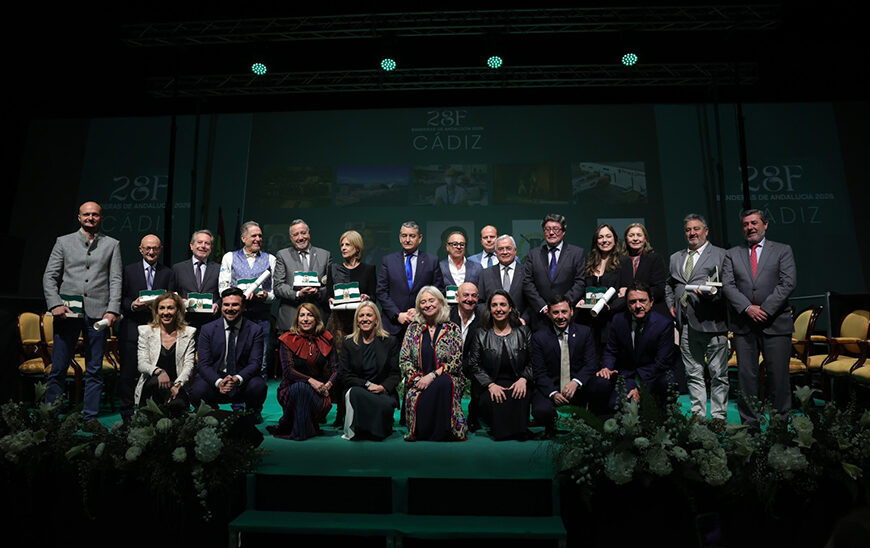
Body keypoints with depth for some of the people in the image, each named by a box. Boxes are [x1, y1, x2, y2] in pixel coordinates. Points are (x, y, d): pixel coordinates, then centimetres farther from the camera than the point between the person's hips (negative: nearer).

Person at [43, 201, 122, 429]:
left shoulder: (112, 245, 11)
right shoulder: (64, 242, 12)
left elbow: (116, 280, 4)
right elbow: (49, 276, 7)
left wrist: (112, 310, -7)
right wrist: (55, 304, -8)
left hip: (97, 313, 0)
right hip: (67, 312, 0)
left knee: (94, 370, 4)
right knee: (58, 369, 3)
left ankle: (90, 418, 11)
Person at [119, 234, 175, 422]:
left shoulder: (168, 273, 11)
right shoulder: (129, 270, 9)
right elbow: (121, 299, 6)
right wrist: (132, 305, -13)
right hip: (133, 329, 0)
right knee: (129, 372, 2)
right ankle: (127, 413, 15)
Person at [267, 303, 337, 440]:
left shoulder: (326, 339, 4)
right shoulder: (288, 340, -2)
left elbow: (335, 368, 2)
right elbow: (288, 371, -12)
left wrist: (328, 385, -18)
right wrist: (310, 380, -27)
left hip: (318, 392, 1)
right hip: (292, 388, -1)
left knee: (324, 406, -33)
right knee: (301, 387, -36)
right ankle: (299, 432, -18)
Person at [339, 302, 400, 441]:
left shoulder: (391, 341, 7)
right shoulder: (348, 343, 8)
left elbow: (396, 373, 4)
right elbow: (344, 375, 2)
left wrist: (384, 387, -17)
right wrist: (367, 384, -13)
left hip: (383, 391, 0)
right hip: (357, 389, 1)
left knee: (386, 404, -34)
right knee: (355, 393, -35)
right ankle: (355, 430, -14)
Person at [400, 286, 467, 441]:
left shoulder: (452, 329, 5)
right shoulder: (413, 328, 11)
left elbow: (457, 361, -4)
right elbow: (404, 359, 7)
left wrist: (432, 375, -16)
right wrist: (416, 379, -10)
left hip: (447, 378, -1)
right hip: (419, 382, 1)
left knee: (444, 382, -37)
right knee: (414, 399, -33)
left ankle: (440, 434, -21)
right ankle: (419, 432, -4)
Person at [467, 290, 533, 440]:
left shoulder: (523, 332, 11)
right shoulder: (481, 335, 9)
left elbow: (532, 362, 9)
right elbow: (474, 365, 4)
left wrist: (523, 379, -10)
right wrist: (490, 385, -11)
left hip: (518, 384, 0)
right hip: (491, 386, 0)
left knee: (520, 399, -34)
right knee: (491, 401, -34)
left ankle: (518, 431, -11)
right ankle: (499, 430, -8)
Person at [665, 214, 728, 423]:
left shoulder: (721, 255, 2)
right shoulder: (676, 258, 18)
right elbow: (668, 284, 27)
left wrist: (711, 292, -22)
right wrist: (671, 304, 12)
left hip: (712, 323, -5)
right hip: (686, 324, 5)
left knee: (718, 374, 3)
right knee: (693, 373, 11)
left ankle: (718, 416, 14)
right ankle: (698, 414, 21)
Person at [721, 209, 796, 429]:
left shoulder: (783, 250, 9)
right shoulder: (732, 254, 12)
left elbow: (788, 282, -3)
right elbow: (728, 285, 2)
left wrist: (765, 309, -12)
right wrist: (748, 308, -12)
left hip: (775, 323, -1)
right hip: (743, 325, 1)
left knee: (779, 376, 1)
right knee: (746, 377, 4)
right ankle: (750, 424, 12)